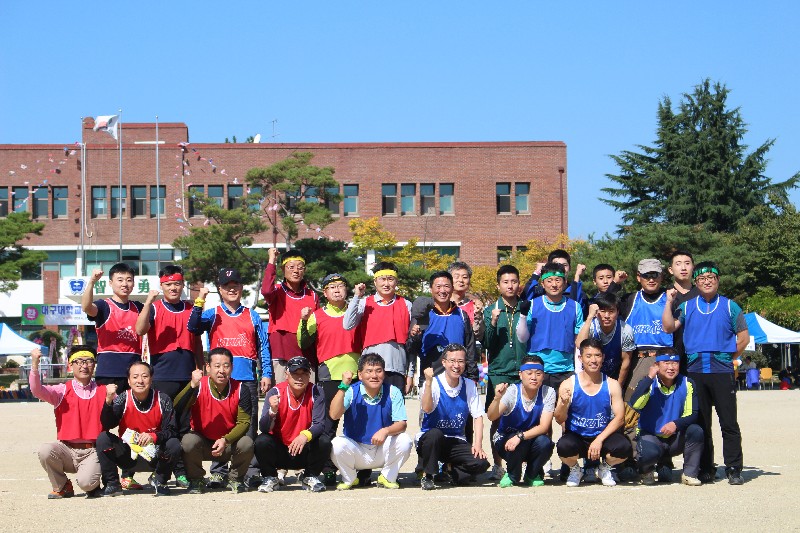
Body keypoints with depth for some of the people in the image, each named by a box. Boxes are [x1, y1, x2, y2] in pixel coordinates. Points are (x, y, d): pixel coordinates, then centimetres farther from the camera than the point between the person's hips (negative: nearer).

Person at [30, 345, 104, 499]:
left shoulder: (103, 391, 7)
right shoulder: (62, 391, 5)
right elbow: (38, 391, -12)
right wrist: (34, 364, -26)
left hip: (93, 451, -1)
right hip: (67, 450, 2)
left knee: (86, 482, -28)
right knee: (45, 450, -29)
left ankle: (93, 485, 14)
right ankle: (63, 487, 0)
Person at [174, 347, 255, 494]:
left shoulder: (240, 390, -9)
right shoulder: (198, 386, -14)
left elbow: (244, 422, -11)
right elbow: (177, 409, -28)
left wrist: (225, 440, -27)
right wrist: (192, 385, -40)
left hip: (229, 444, 1)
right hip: (202, 443, -1)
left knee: (247, 443, -28)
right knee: (188, 441, -32)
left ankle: (235, 479, 3)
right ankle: (196, 481, -4)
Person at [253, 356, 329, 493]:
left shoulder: (316, 392, -9)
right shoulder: (275, 392, -12)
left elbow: (319, 424, -17)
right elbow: (264, 428, -18)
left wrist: (306, 435, -39)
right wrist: (272, 411, -40)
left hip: (304, 451, 0)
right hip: (278, 450, 0)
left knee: (324, 442, -27)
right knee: (261, 441, -28)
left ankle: (310, 477, 2)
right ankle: (270, 479, 1)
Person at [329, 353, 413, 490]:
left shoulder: (393, 392, -6)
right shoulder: (352, 391, -9)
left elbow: (401, 424, -13)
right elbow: (334, 415, -24)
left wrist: (386, 431, -35)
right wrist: (343, 386, -31)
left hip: (383, 451, 1)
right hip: (356, 451, -1)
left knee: (404, 441, -26)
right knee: (337, 444, -30)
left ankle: (387, 478, 1)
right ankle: (349, 479, 1)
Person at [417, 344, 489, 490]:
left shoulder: (469, 385, 3)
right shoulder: (433, 383, -9)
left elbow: (477, 416, 3)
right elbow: (427, 409, -26)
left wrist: (478, 444, -9)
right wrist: (428, 383, -37)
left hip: (457, 442, 3)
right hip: (430, 439, -3)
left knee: (481, 463, -21)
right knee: (435, 434, -38)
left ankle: (449, 470, 7)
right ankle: (427, 476, -16)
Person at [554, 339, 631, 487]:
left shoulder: (612, 385, -3)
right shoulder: (568, 385, -6)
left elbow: (619, 417, -7)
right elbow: (560, 420, -6)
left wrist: (599, 440, -19)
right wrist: (564, 404, -28)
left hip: (603, 436, 1)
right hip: (576, 437, -1)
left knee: (624, 447, -30)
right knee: (564, 446, -35)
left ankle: (605, 467, 8)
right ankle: (574, 470, 4)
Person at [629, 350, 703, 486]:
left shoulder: (686, 384, -4)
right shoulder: (648, 383, -10)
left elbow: (692, 414, -9)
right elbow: (635, 405, -29)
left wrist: (676, 424, -30)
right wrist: (649, 377, -28)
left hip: (676, 439, 3)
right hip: (650, 437, -3)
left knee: (696, 431, -25)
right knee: (648, 453, -35)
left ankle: (689, 474, -8)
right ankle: (646, 470, 3)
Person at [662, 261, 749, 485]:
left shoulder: (729, 306, 6)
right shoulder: (687, 307, 12)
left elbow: (743, 337, 7)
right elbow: (669, 327, 0)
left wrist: (729, 357, 3)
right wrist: (669, 302, -3)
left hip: (721, 371, -2)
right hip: (695, 371, 2)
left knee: (729, 422, -5)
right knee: (701, 423, 6)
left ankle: (734, 469, 1)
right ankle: (706, 469, 12)